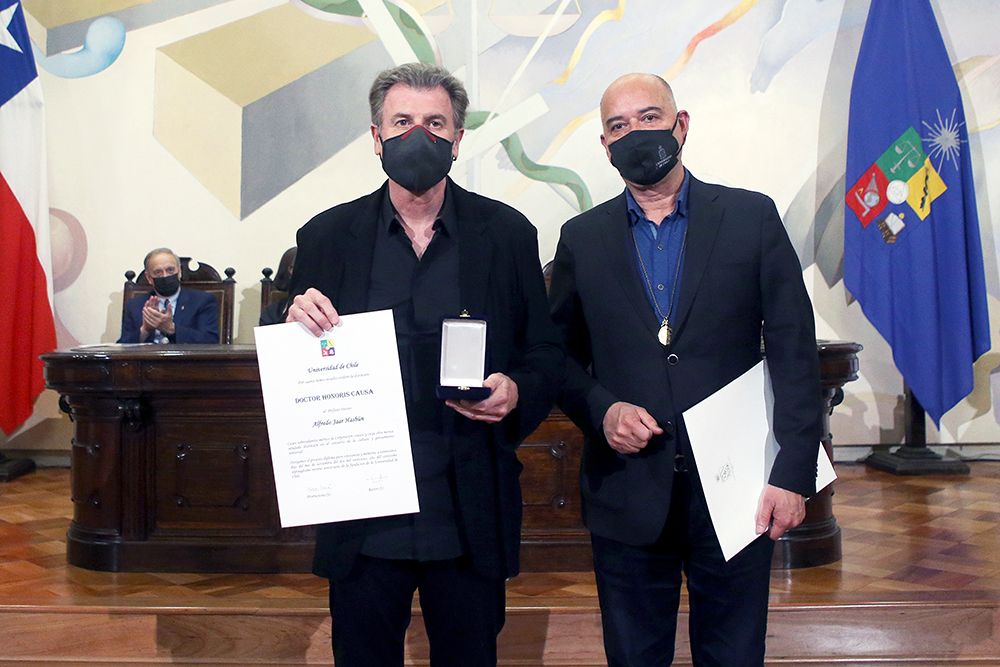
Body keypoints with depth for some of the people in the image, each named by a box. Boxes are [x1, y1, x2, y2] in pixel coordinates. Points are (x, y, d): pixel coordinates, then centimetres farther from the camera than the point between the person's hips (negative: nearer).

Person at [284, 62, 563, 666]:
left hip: (470, 517, 0)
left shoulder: (507, 233, 1)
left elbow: (548, 354, 5)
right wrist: (298, 323, -14)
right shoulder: (327, 236, 3)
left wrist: (518, 392, -16)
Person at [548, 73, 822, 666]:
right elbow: (559, 356, 9)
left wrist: (793, 474, -8)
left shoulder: (752, 217, 1)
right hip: (627, 495, 1)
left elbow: (795, 353, -2)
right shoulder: (582, 238, 5)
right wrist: (599, 410, -11)